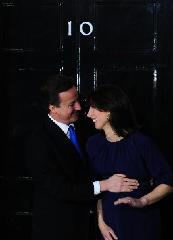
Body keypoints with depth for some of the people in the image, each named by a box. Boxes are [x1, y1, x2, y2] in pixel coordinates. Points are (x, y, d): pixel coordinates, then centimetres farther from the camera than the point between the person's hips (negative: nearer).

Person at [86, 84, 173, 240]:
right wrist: (101, 221, -5)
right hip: (110, 224, 4)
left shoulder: (141, 142, -13)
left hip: (142, 223, -3)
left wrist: (142, 201, -22)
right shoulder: (93, 144, 1)